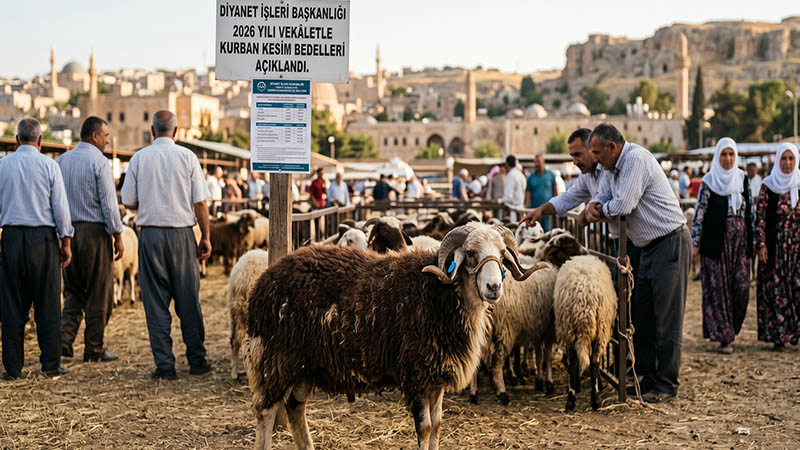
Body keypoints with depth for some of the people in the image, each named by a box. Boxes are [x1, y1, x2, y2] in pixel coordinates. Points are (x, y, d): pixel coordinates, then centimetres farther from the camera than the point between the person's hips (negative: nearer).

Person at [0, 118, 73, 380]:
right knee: (47, 304, 3)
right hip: (43, 238, -2)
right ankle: (51, 365, 5)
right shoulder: (48, 165, -3)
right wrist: (66, 242, 4)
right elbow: (60, 206, -3)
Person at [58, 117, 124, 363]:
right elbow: (109, 202, -12)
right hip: (95, 230, -6)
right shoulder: (99, 161, -11)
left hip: (68, 230, 6)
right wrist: (118, 236, -6)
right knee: (99, 294, 4)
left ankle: (64, 340, 2)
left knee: (73, 291, 16)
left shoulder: (62, 160, 9)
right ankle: (94, 349, 8)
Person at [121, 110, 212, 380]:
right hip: (181, 234, 0)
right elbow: (200, 202, -2)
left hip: (150, 234, 0)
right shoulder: (187, 156, 0)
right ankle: (197, 360, 15)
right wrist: (205, 237, 6)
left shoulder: (139, 158, 1)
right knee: (188, 299, 9)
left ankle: (164, 365, 4)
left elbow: (128, 202, 5)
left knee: (155, 301, 4)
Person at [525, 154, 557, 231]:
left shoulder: (550, 175, 7)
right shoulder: (531, 177, 7)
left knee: (546, 229, -5)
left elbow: (555, 191, 10)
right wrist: (527, 206, -6)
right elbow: (528, 192, 3)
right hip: (534, 208, 1)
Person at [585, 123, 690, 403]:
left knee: (667, 317, -5)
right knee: (641, 315, 10)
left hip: (670, 243, -10)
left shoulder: (637, 159, -18)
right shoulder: (613, 167, 12)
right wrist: (593, 207, -6)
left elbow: (623, 206, -24)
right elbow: (602, 198, 18)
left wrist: (601, 210, -3)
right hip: (648, 248, 10)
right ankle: (648, 378, 18)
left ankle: (667, 384, 1)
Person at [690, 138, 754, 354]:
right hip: (716, 241, -3)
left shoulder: (742, 179, 9)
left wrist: (753, 239, 9)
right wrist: (695, 244, -6)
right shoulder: (709, 181, -1)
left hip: (740, 241, 3)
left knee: (741, 286, -1)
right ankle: (724, 336, 4)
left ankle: (731, 327, 18)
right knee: (718, 288, -3)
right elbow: (700, 213, -3)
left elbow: (750, 211, 12)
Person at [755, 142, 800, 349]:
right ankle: (777, 335, 7)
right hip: (775, 245, -2)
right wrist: (761, 244, -7)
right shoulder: (768, 185, 0)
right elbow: (760, 216, -1)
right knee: (775, 288, 0)